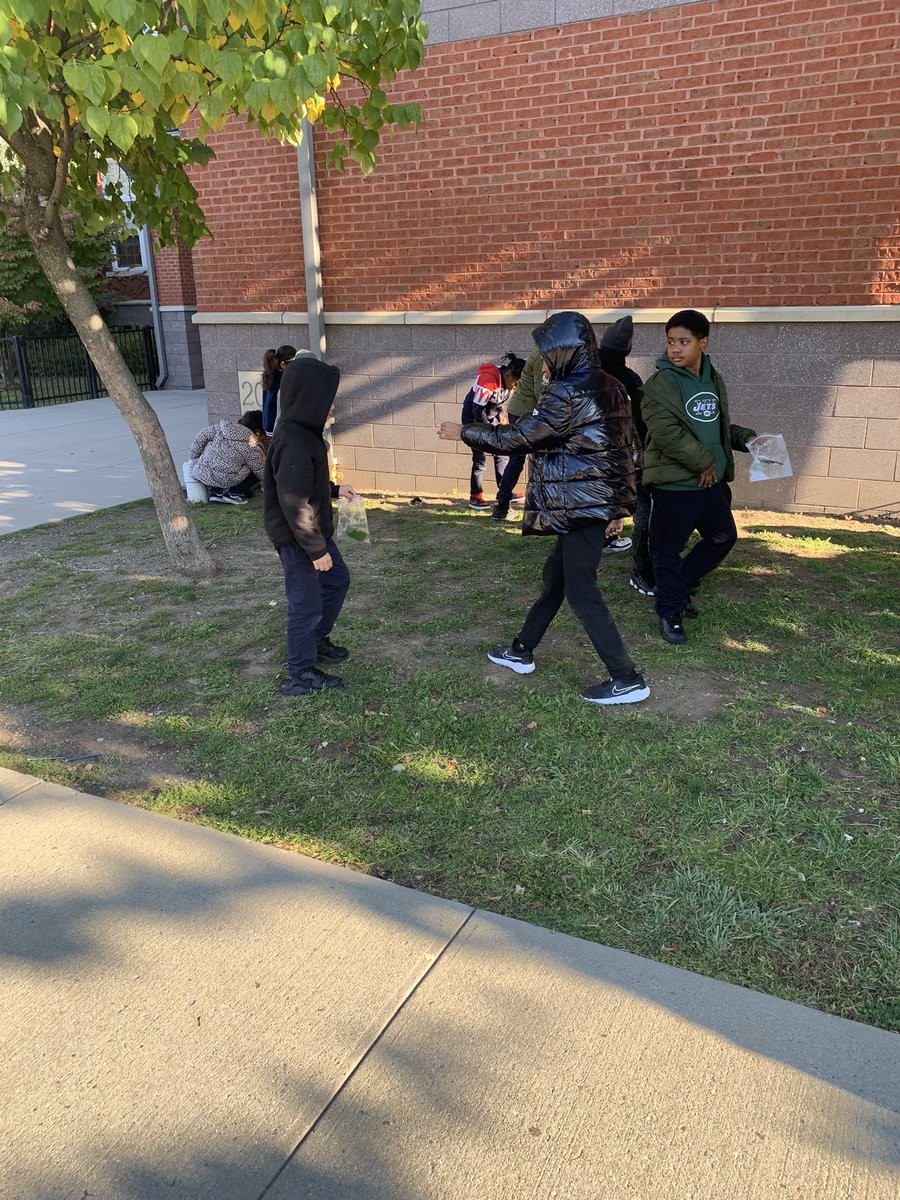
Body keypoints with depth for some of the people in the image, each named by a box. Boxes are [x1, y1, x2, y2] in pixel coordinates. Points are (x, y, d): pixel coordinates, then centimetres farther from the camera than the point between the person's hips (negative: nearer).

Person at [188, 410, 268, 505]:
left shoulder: (222, 426, 7)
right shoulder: (253, 449, -7)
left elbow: (201, 437, 6)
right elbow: (262, 472, 2)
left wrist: (194, 458, 16)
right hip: (226, 481, -6)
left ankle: (215, 492, 18)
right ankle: (234, 493, 3)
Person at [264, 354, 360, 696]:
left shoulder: (302, 431, 4)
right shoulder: (294, 442, -28)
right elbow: (295, 504, -27)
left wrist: (335, 489, 21)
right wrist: (316, 549, -22)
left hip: (313, 529, 10)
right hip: (298, 538, -10)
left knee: (337, 580, 24)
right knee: (307, 604, 2)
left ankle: (317, 641, 41)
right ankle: (301, 675, 17)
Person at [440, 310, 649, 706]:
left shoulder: (569, 393, -18)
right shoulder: (607, 387, 10)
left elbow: (520, 437, -14)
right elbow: (620, 447, 15)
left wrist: (464, 433, -1)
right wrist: (618, 507, 21)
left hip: (580, 506, -10)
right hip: (599, 500, 10)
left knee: (581, 592, -2)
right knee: (556, 575, 19)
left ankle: (627, 680, 4)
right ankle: (521, 651, 34)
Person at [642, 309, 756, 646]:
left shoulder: (713, 380, 10)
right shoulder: (659, 384, -13)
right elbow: (667, 433, -23)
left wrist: (745, 438, 9)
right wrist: (704, 462, -18)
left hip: (712, 481, 7)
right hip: (674, 484, -7)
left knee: (723, 536, 18)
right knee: (668, 550, 2)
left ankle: (680, 585, 34)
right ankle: (670, 612, 17)